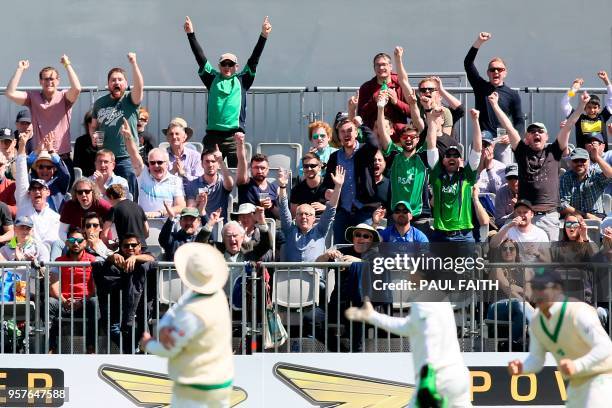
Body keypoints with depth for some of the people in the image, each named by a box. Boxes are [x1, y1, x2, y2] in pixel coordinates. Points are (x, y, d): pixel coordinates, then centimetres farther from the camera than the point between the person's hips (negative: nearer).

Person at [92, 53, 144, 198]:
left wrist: (133, 63, -31)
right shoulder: (100, 103, 11)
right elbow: (94, 126, 21)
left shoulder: (130, 100, -2)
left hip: (127, 157, -4)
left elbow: (139, 86, -22)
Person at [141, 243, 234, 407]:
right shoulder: (217, 293, -1)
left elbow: (169, 349, -17)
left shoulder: (194, 313, -29)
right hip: (221, 383, 9)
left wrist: (148, 345, 4)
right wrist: (164, 329, -24)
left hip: (196, 389, -9)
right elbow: (172, 314, -1)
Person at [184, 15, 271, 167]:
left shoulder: (241, 81, 11)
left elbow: (253, 60, 6)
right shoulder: (212, 79, 12)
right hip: (213, 135, 1)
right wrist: (191, 35, 3)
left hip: (234, 136, -1)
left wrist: (263, 37, -2)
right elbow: (201, 58, 9)